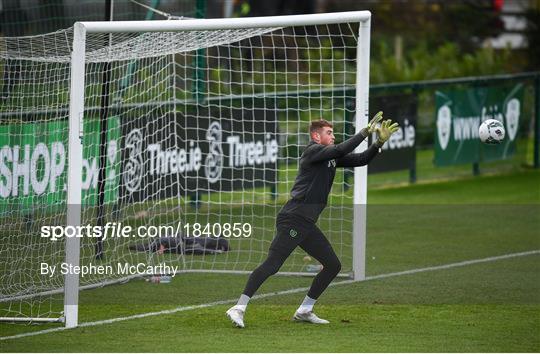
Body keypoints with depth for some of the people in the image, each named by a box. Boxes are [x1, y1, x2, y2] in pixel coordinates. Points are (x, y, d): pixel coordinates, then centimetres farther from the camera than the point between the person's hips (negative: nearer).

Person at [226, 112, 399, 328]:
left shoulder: (331, 157, 18)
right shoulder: (313, 151, -6)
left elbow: (360, 160, 17)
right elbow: (340, 150, -22)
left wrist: (380, 143, 3)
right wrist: (365, 132, -16)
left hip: (308, 224, 9)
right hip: (292, 219, -9)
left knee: (333, 265, 9)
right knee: (272, 264, -17)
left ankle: (304, 311, 14)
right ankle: (239, 308, -19)